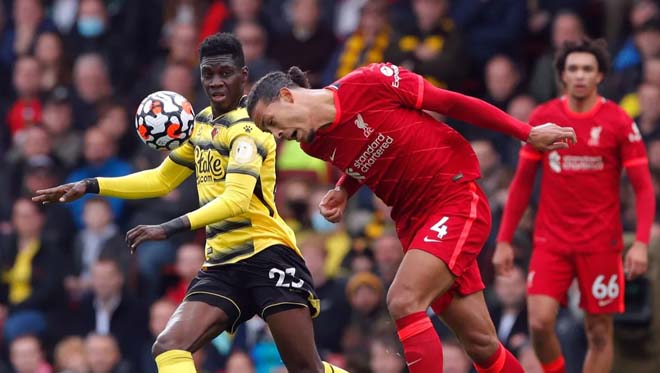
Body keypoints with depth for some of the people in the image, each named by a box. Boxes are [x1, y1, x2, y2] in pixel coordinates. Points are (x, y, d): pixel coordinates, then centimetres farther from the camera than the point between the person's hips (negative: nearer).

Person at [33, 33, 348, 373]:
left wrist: (171, 228, -34)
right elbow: (163, 179, 27)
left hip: (267, 255, -7)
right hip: (222, 265, 7)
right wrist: (91, 186, 20)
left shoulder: (246, 129, -10)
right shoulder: (202, 123, 15)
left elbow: (237, 199, -24)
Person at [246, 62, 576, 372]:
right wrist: (342, 192, 4)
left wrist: (528, 133, -6)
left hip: (457, 198, -6)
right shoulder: (316, 144, 4)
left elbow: (451, 103, -10)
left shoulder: (368, 83, -16)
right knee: (481, 343, 5)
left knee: (403, 302, -24)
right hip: (412, 218, 6)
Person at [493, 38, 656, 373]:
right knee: (539, 322, -13)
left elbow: (643, 187, -4)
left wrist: (641, 243, -17)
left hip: (601, 242, -1)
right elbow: (522, 182, 9)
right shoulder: (542, 118, 2)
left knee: (599, 332, 1)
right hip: (551, 241, 1)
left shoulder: (619, 122, -5)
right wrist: (504, 240, 5)